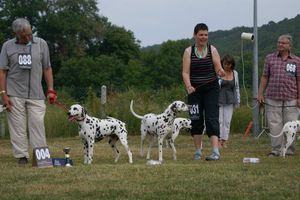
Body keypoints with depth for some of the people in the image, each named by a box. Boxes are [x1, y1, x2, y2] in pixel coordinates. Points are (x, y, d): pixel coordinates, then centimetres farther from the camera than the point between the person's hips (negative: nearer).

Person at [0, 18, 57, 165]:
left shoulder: (41, 44, 6)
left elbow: (47, 68, 10)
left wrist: (50, 90, 3)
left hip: (36, 94, 0)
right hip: (14, 95, 0)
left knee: (38, 125, -5)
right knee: (17, 127, -1)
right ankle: (22, 157, 4)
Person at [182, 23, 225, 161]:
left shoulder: (212, 50, 3)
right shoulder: (188, 51, 2)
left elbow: (218, 68, -4)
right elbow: (185, 72, -5)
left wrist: (221, 72, -29)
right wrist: (188, 86, -22)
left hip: (211, 89, -1)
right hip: (194, 90, 1)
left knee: (212, 118, -11)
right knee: (196, 120, 5)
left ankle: (215, 151, -20)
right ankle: (197, 151, 16)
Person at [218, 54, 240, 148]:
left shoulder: (235, 73, 9)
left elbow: (237, 88, 16)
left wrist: (238, 101, 14)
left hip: (230, 100, 3)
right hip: (219, 99, -3)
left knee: (227, 121, 3)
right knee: (219, 120, -4)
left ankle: (224, 141, 7)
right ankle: (219, 140, 0)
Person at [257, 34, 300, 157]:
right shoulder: (270, 58, 10)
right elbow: (264, 77, 10)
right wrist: (260, 94, 4)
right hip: (272, 98, 0)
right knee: (274, 124, -2)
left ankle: (289, 150, 10)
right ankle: (276, 150, 2)